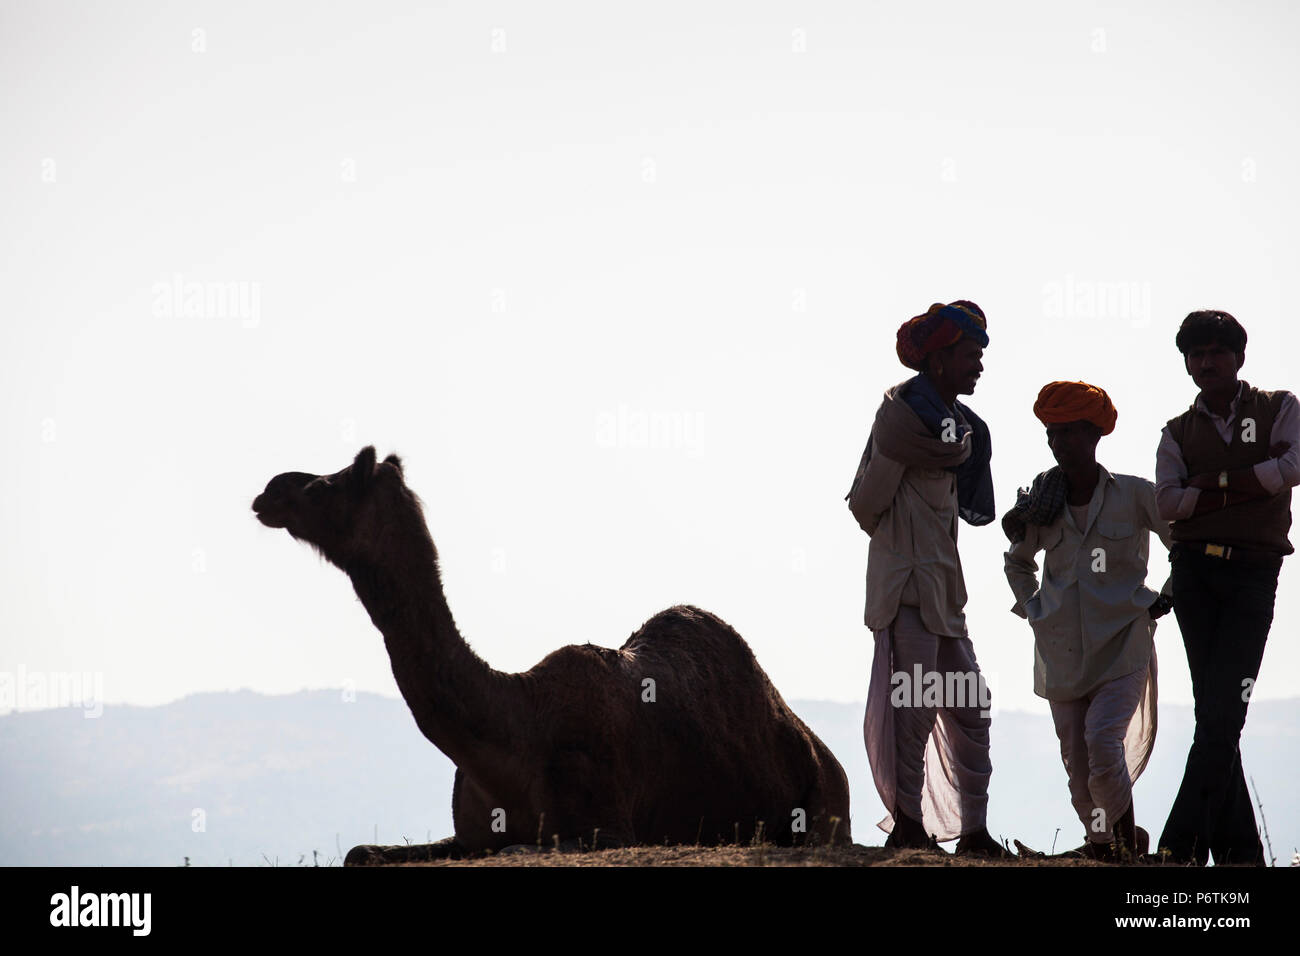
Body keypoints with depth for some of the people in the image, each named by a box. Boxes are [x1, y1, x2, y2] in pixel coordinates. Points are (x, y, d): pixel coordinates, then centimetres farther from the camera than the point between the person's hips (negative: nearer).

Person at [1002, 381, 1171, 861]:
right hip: (1061, 650, 4)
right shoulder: (1043, 501, 6)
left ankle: (1126, 835, -3)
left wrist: (1162, 601, 1)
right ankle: (1098, 843, 17)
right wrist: (1032, 609, 13)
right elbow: (1017, 560, 25)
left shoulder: (1135, 495, -4)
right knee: (1076, 758, 3)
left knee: (1103, 744, -20)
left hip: (1121, 646, -4)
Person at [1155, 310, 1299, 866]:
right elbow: (1168, 503, -2)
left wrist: (1214, 482, -6)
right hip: (1194, 570, 3)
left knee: (1224, 710, -13)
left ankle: (1183, 845, -17)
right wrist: (1250, 485, -8)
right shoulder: (1178, 433, 15)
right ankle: (1239, 848, 0)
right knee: (1214, 711, -2)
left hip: (1253, 574, -3)